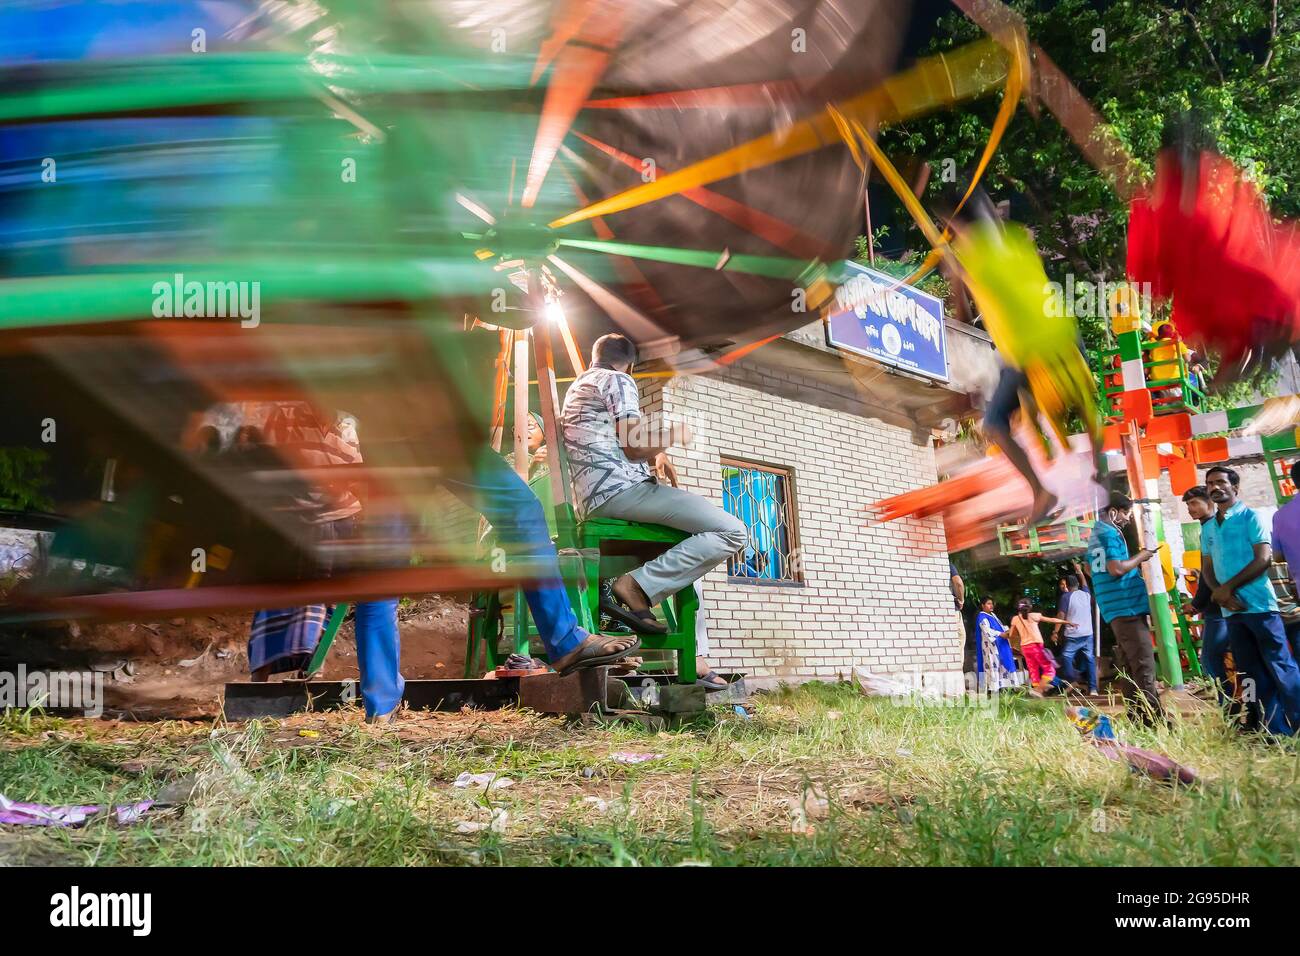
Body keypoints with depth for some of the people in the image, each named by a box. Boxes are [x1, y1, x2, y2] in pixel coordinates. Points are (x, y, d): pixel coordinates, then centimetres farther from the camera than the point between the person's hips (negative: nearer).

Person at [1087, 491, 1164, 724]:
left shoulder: (1096, 533, 19)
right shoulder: (1110, 533, -11)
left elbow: (1090, 567, 28)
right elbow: (1117, 568, -22)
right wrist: (1139, 557, -5)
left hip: (1114, 609, 10)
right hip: (1126, 606, -10)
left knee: (1129, 666, 11)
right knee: (1144, 665, -11)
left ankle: (1137, 717, 13)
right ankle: (1153, 720, -12)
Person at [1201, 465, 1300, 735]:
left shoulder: (1250, 517, -3)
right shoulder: (1207, 527, 14)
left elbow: (1264, 558, -12)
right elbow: (1207, 568, 15)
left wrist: (1228, 587, -14)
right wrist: (1220, 594, -5)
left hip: (1259, 605, -6)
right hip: (1231, 611, 6)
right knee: (1253, 675, 8)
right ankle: (1277, 733, 14)